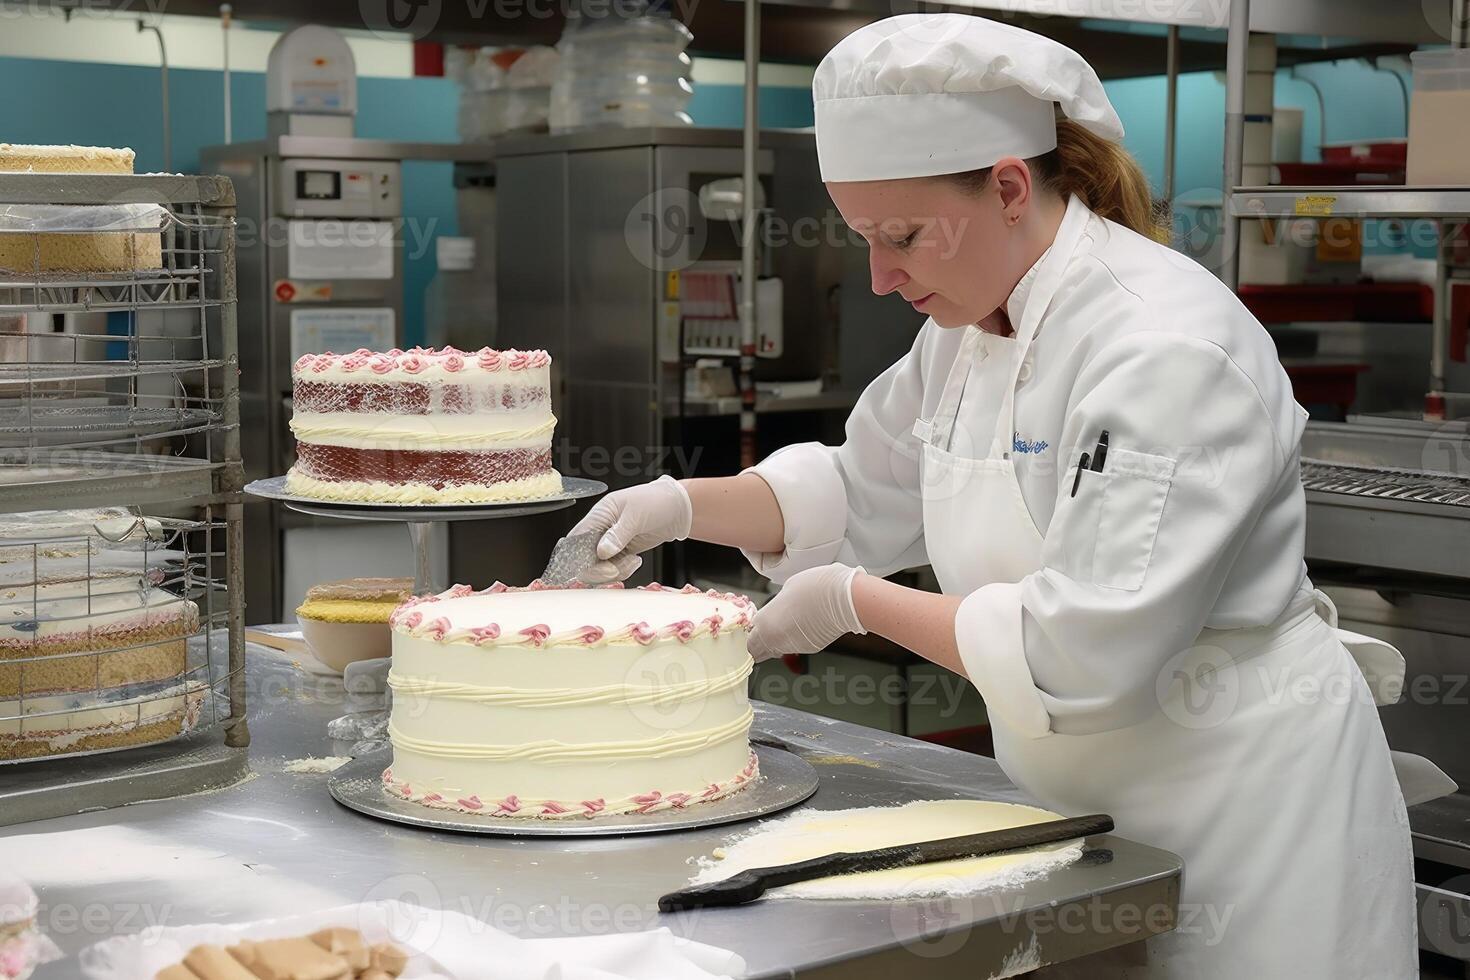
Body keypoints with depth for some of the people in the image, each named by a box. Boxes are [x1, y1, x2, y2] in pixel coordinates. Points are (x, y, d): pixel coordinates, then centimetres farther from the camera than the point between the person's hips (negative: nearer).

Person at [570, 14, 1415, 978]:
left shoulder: (1167, 349, -26)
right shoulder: (970, 329, 2)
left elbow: (1082, 656, -30)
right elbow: (864, 495, 16)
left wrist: (855, 601, -20)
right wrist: (684, 505, 0)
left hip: (1243, 805, -8)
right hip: (1084, 799, 8)